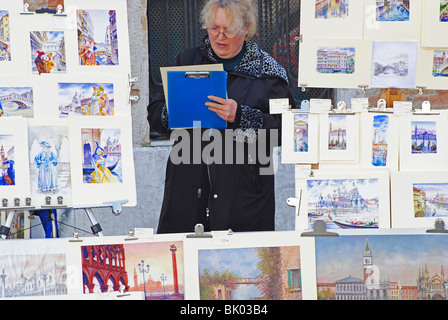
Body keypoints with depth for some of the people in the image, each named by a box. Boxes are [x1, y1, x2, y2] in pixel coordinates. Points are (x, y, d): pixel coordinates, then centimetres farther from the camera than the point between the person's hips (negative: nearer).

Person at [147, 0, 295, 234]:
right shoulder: (188, 61, 12)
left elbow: (284, 131, -8)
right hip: (187, 186, 3)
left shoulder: (267, 72, 1)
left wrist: (240, 116, -21)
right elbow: (155, 113, 12)